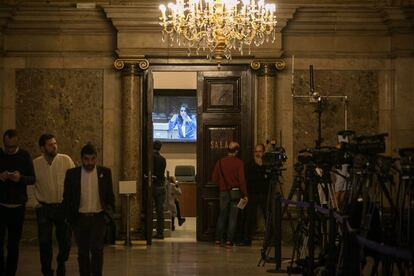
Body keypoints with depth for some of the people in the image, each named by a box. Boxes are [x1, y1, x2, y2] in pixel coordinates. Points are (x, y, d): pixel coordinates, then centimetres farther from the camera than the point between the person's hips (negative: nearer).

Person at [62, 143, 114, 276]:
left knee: (97, 250, -12)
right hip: (80, 219, 1)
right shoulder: (72, 174, 1)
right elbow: (67, 199, 6)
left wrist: (107, 214, 0)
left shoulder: (105, 172, 3)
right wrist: (70, 218, 1)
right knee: (83, 252, 6)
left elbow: (110, 197, 9)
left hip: (98, 217, -1)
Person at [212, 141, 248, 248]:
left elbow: (215, 178, 2)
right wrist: (244, 194, -6)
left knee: (222, 215, 15)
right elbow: (241, 180, -12)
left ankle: (218, 239, 16)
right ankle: (229, 241, 1)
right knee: (233, 217, 3)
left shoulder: (220, 162, -2)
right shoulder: (238, 163, -11)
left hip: (223, 192, 3)